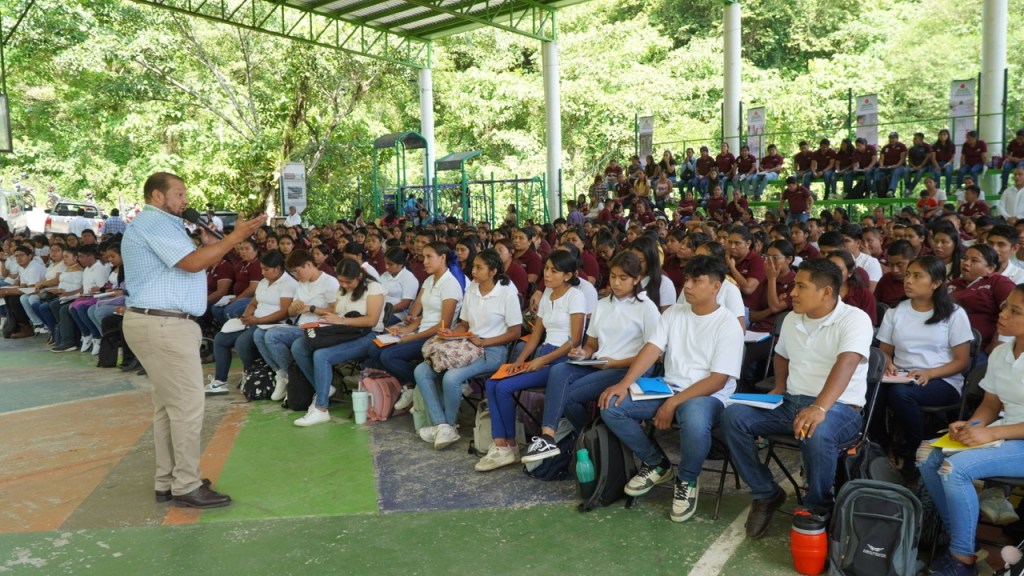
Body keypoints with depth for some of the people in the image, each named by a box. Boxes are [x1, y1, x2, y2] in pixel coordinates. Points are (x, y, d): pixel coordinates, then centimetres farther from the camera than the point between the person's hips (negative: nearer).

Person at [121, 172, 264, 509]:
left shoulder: (161, 225, 23)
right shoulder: (153, 222, -10)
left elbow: (191, 263, 19)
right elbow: (193, 263, -20)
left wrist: (212, 245, 6)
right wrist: (236, 236, -15)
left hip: (164, 324, 11)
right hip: (162, 325, -11)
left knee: (169, 405, 13)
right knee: (188, 405, -9)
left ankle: (167, 481, 20)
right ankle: (186, 487, -2)